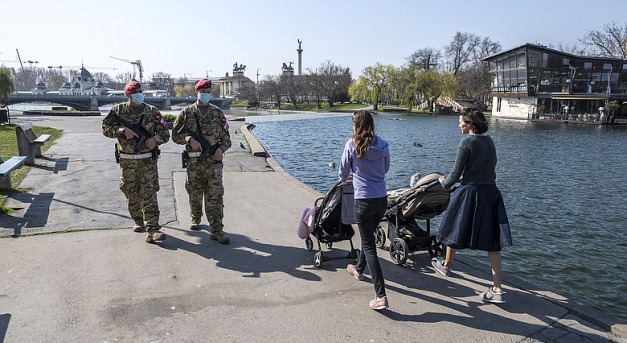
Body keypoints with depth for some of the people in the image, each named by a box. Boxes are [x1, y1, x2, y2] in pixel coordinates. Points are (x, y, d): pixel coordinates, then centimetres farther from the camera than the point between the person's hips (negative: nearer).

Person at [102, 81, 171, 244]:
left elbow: (165, 133, 5)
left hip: (148, 160, -1)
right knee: (131, 194, 13)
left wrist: (155, 139, -16)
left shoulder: (152, 111, 3)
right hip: (127, 161, 1)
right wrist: (123, 131, -16)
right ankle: (138, 220, 36)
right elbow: (106, 128, 0)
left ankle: (152, 230, -11)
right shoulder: (118, 110, 3)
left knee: (149, 194, -7)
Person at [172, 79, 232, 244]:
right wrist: (189, 139, -14)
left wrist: (221, 148, -9)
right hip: (194, 161, 0)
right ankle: (196, 219, 39)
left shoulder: (217, 112, 8)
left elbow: (225, 136, 10)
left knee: (215, 195, -7)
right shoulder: (186, 112, 5)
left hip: (214, 161, 0)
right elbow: (175, 134, 5)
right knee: (195, 193, 13)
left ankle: (217, 230, -6)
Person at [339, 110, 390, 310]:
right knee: (368, 236, 27)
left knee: (369, 246, -1)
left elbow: (343, 170, 2)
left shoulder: (352, 144, -10)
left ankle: (380, 296, -6)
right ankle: (359, 269, 51)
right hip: (382, 199, 6)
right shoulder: (382, 145, 2)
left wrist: (343, 179, 25)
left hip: (364, 200, -5)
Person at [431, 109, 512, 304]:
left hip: (470, 193, -6)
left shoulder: (467, 143, -12)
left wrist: (445, 183, 10)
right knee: (492, 242, 5)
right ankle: (497, 290, 5)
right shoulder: (489, 141, 10)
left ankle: (446, 265, 40)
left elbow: (456, 172, -10)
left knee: (455, 231, 17)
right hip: (491, 192, 6)